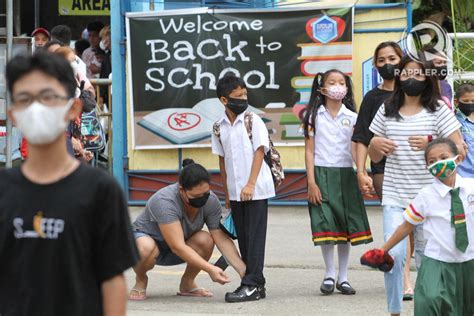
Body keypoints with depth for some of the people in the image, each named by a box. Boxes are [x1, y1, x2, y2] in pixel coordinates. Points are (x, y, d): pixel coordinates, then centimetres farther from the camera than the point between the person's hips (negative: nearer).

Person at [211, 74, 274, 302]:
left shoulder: (253, 121, -5)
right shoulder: (219, 127, 7)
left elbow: (259, 152, -8)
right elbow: (222, 159, 13)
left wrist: (250, 184, -16)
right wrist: (227, 192, 13)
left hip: (256, 189, -5)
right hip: (235, 191, 5)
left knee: (255, 237, -5)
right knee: (243, 238, 8)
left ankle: (251, 285, -6)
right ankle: (256, 284, 15)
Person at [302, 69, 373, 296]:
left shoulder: (352, 117, 7)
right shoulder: (315, 116, 3)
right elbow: (309, 151, 0)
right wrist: (311, 182, -8)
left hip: (345, 175, 2)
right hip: (322, 174, -2)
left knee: (345, 225, 3)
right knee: (325, 225, -6)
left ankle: (343, 277, 12)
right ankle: (329, 274, 9)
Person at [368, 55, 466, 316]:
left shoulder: (438, 109, -1)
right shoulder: (387, 110, 9)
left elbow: (459, 149, -6)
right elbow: (374, 156, 17)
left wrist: (430, 145, -23)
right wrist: (375, 145, -7)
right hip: (394, 196, 1)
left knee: (425, 256, 6)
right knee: (394, 254, -12)